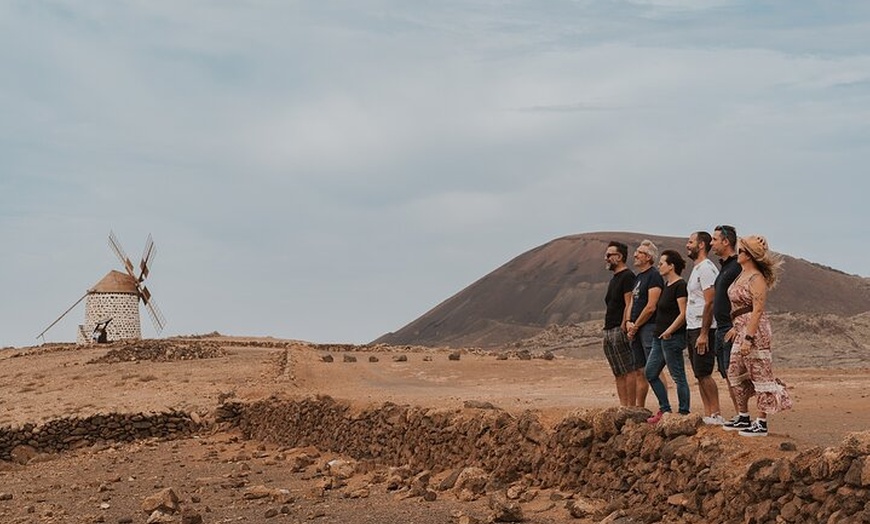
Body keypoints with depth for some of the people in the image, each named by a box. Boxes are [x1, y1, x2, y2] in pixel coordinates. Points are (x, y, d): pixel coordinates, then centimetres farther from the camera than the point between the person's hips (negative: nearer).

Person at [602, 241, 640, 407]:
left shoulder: (627, 276, -9)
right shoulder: (614, 279, 21)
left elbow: (629, 305, -15)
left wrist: (623, 327, -19)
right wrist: (607, 329, 17)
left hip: (619, 330, -10)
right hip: (609, 331, 10)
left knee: (629, 371, -9)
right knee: (619, 373, 9)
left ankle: (631, 407, -9)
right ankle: (623, 406, 11)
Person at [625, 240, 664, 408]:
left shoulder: (653, 276, -9)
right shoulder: (638, 277, 19)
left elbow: (651, 307, -16)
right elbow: (631, 303, 19)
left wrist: (636, 326, -10)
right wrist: (629, 323, 1)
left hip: (649, 327, -9)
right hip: (636, 330, 9)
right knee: (640, 371, 12)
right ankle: (638, 408, 17)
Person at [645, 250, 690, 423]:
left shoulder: (680, 286, -13)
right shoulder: (666, 285, 15)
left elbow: (683, 314, -19)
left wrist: (669, 331, -22)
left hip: (672, 338, -10)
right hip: (660, 337, 10)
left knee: (678, 377, -2)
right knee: (650, 374, 11)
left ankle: (684, 413, 5)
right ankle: (665, 410, 18)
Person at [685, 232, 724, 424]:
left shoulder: (706, 268, -13)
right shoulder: (697, 268, 19)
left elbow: (710, 302, -20)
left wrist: (703, 334, -23)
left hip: (702, 329, -10)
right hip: (692, 329, 10)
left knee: (704, 374, -10)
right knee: (700, 375, 10)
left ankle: (716, 415, -5)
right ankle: (708, 414, 14)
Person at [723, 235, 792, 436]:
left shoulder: (756, 278, -16)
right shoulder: (743, 274, 13)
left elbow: (758, 310, -20)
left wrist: (748, 338, -24)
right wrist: (736, 328, 19)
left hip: (754, 330, -10)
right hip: (742, 329, 10)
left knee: (760, 375, -4)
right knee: (735, 374, 14)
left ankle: (761, 424, 1)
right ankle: (743, 418, 25)